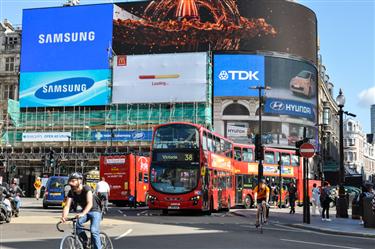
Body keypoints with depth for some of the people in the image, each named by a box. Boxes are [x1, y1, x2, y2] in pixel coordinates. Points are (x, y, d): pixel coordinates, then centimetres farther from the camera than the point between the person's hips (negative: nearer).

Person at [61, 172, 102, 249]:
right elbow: (67, 206, -21)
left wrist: (82, 214, -56)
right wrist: (64, 217, -41)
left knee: (94, 230, -24)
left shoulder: (86, 189, -26)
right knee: (76, 223, -23)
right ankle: (85, 242, -5)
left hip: (95, 211, -5)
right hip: (84, 212, 5)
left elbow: (90, 204, -39)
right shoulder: (71, 193, -11)